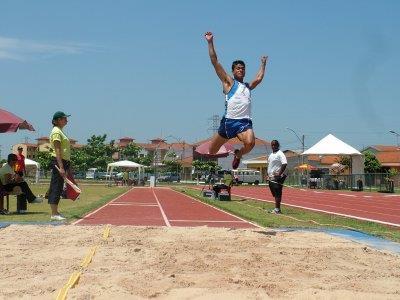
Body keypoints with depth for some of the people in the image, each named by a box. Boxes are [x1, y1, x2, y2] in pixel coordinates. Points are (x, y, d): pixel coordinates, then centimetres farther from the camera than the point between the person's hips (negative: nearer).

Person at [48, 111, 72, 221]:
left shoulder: (60, 131, 20)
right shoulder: (56, 132, -10)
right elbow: (57, 150, -19)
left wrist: (67, 167, 24)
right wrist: (61, 167, -25)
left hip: (63, 162, 10)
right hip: (58, 162, -10)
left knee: (58, 188, 12)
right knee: (56, 187, -9)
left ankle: (55, 212, 17)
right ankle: (54, 214, -8)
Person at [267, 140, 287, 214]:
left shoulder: (280, 154, -10)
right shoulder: (271, 155, 18)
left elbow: (284, 164, -22)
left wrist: (279, 173, -25)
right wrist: (268, 175, 19)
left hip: (277, 177, -9)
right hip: (271, 177, 9)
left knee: (277, 193, -10)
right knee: (274, 193, 11)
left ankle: (277, 209, -10)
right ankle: (276, 209, 16)